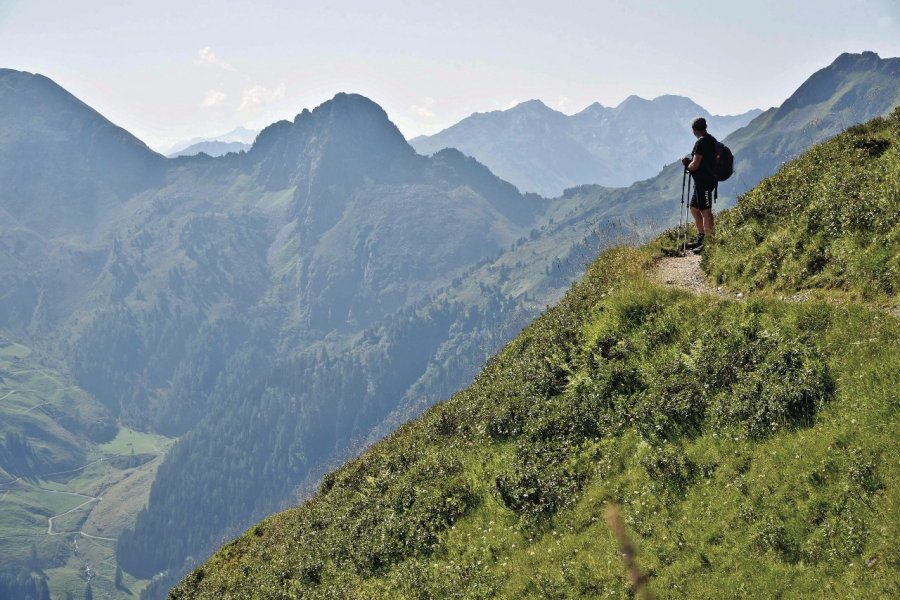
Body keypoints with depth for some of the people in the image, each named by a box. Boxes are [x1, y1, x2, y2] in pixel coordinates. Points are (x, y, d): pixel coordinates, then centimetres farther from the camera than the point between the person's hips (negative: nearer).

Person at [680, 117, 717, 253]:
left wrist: (688, 166, 3)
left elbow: (695, 165, -18)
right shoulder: (711, 140, 14)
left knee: (705, 211, -9)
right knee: (694, 208, 19)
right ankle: (701, 237, 26)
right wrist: (689, 161, 11)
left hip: (704, 181, -10)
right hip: (701, 181, 10)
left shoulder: (701, 142, -16)